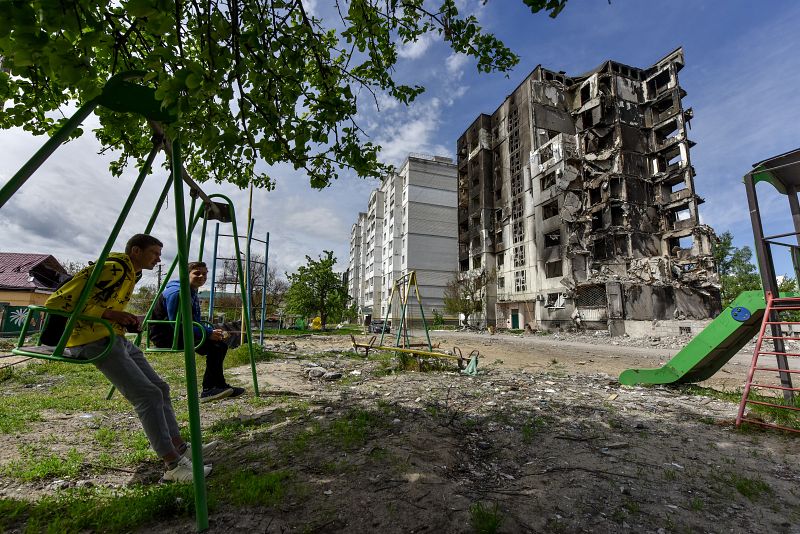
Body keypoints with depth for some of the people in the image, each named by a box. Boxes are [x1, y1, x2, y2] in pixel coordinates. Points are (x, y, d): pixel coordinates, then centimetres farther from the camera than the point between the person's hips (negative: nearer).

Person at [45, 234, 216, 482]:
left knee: (160, 387, 6)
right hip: (95, 341, -10)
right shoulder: (112, 268, -16)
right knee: (148, 395, -15)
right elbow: (57, 301, -18)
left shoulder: (133, 273, 15)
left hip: (116, 338, 10)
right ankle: (174, 466, -10)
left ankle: (181, 449, 11)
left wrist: (125, 319, 8)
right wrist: (108, 314, -21)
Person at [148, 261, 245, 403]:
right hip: (165, 335, -10)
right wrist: (208, 334, -23)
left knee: (220, 343, 5)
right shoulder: (176, 292, -18)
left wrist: (212, 331, -4)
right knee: (214, 346, -23)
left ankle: (219, 386, 11)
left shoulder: (193, 294, 12)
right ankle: (209, 389, -15)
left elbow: (196, 322, 14)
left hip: (179, 333, 10)